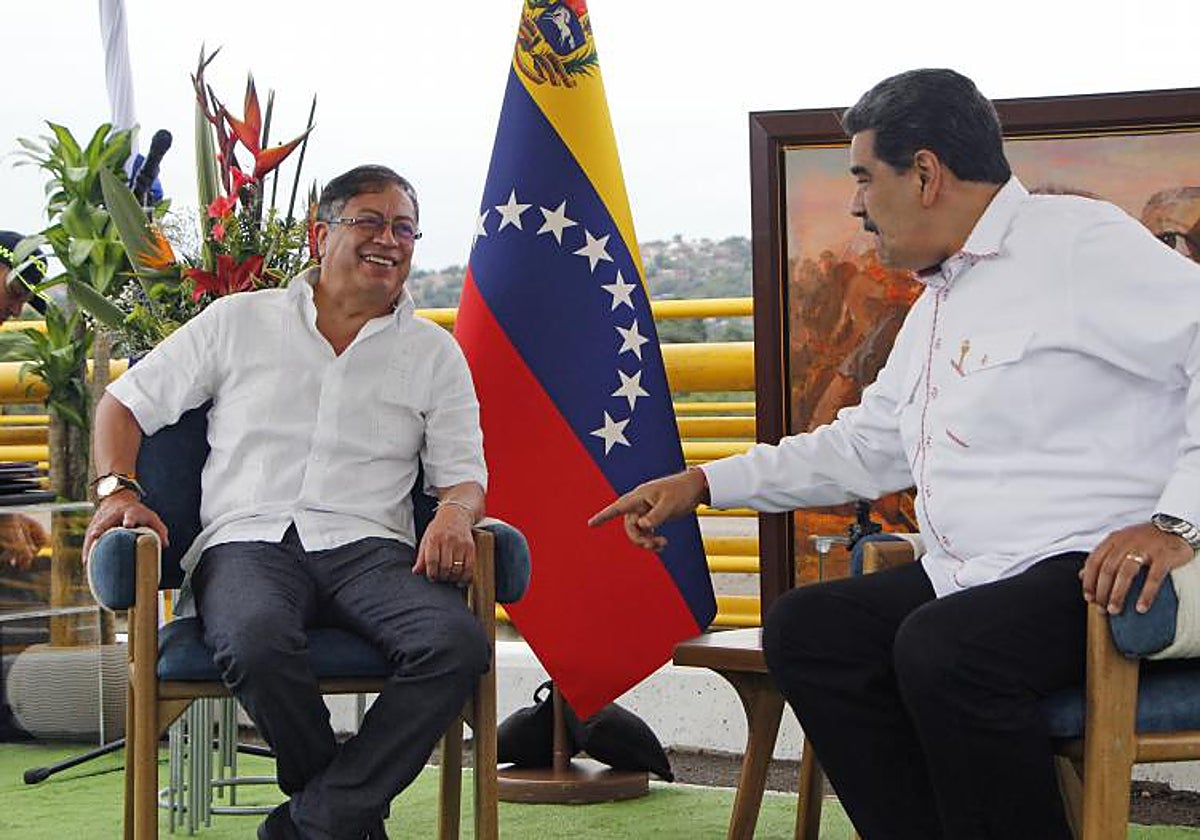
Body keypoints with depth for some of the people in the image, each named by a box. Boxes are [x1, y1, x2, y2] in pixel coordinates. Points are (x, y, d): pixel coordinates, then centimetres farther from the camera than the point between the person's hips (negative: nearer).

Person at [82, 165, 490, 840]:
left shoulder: (433, 351, 19)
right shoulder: (239, 321, 16)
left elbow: (463, 472, 15)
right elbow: (126, 403, 19)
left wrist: (455, 513, -10)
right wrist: (118, 490, 0)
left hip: (368, 545, 2)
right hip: (249, 539, -1)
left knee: (459, 644, -32)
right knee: (258, 641, -39)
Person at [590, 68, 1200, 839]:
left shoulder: (1075, 243, -7)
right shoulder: (937, 306, 22)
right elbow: (863, 447, 32)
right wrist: (701, 485, 30)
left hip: (1096, 575, -9)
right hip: (970, 576, 9)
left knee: (940, 649, -32)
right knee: (804, 626, -4)